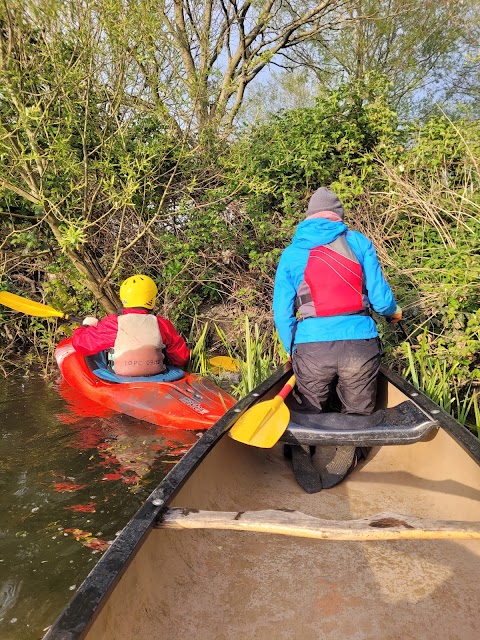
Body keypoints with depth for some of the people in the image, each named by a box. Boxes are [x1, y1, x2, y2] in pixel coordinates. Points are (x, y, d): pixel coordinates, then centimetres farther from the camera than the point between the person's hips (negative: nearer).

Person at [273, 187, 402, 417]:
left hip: (311, 349, 0)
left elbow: (282, 315, 8)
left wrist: (293, 351, 23)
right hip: (361, 345, 1)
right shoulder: (359, 242, 7)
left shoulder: (290, 254, 9)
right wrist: (394, 312, 28)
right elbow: (381, 300, 4)